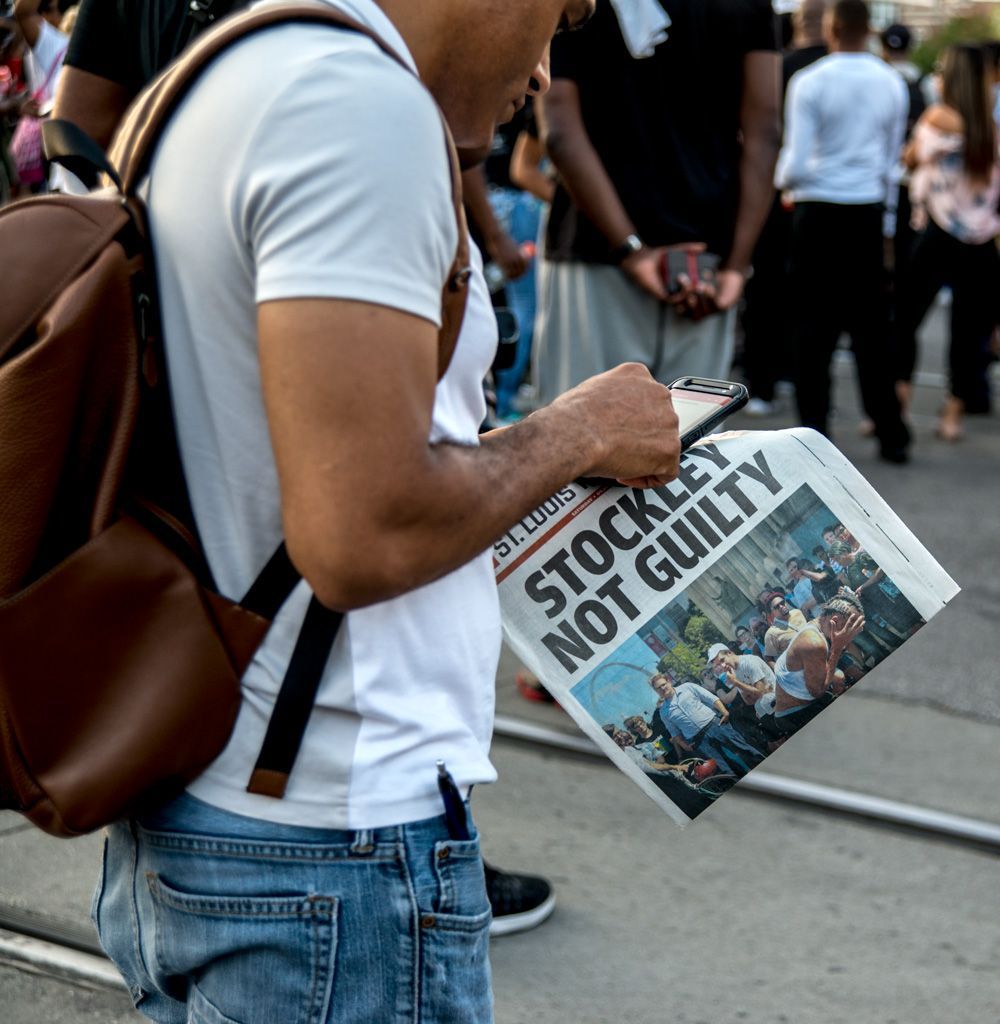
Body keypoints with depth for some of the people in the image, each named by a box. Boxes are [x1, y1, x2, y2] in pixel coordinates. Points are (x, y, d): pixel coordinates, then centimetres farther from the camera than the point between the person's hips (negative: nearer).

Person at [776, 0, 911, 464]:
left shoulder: (809, 82, -11)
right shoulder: (892, 85, 2)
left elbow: (795, 162, -12)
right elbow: (891, 157, 13)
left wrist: (785, 184, 8)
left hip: (819, 211, -3)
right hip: (868, 212, 3)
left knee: (814, 325, 5)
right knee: (871, 325, 9)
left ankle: (814, 429, 4)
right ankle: (891, 435, 10)